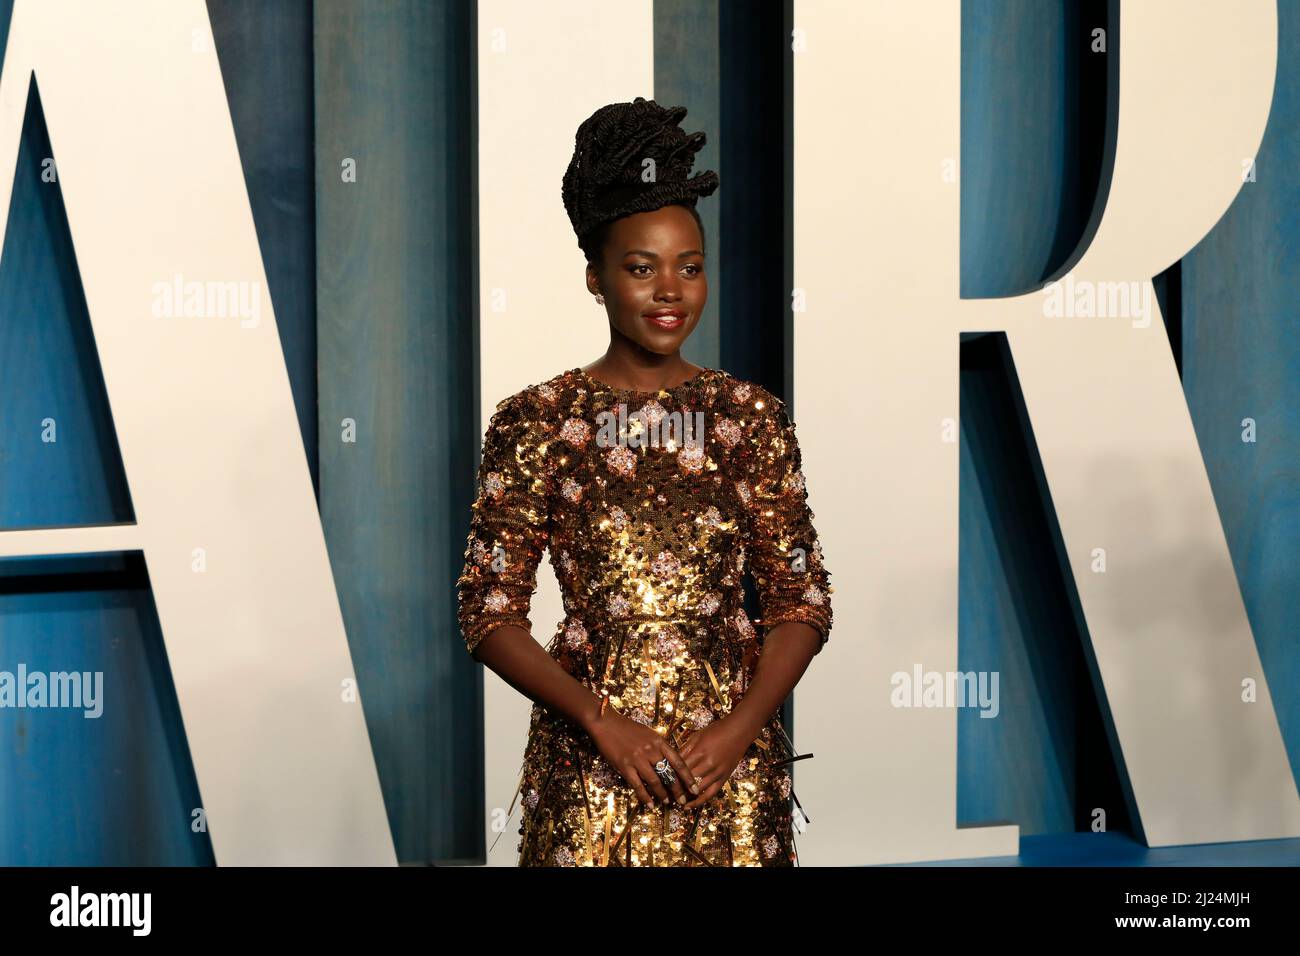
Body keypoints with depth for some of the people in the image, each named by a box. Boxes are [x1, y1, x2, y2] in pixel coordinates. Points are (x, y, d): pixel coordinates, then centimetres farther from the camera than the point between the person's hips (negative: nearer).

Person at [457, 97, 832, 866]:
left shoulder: (753, 417, 2)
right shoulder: (535, 422, -3)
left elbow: (802, 600, 2)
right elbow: (491, 611, -4)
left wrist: (739, 729, -12)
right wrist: (604, 724, -15)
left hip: (732, 760, 2)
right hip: (590, 762, -1)